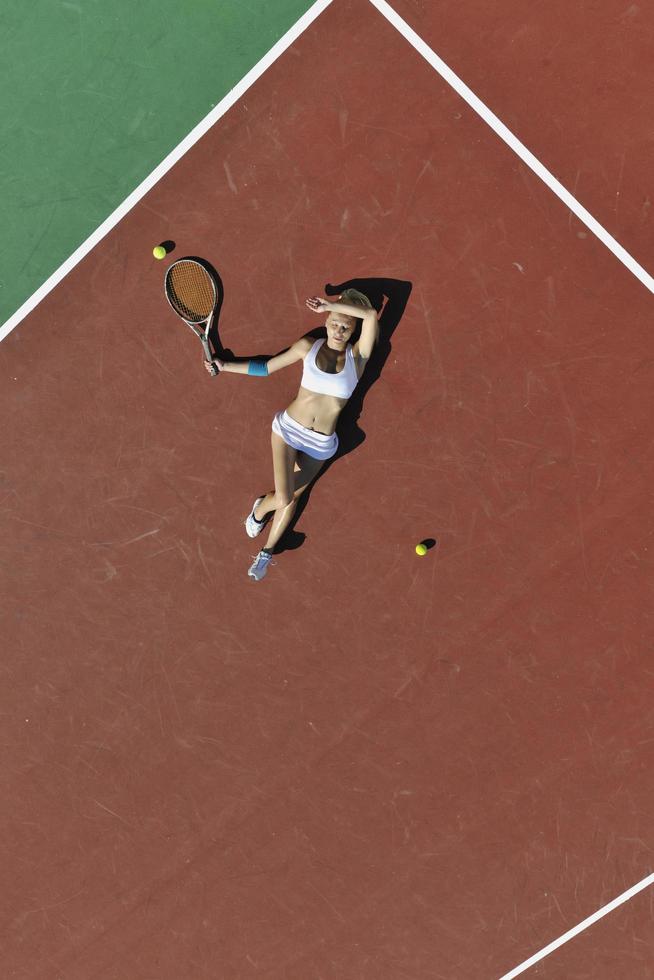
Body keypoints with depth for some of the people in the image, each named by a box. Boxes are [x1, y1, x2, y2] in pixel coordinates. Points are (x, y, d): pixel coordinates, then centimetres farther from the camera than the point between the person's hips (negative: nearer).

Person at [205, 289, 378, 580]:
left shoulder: (358, 356, -6)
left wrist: (330, 305, -21)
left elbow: (371, 315, -23)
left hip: (320, 444, 1)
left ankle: (267, 552, 32)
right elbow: (266, 368, 9)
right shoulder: (309, 347, -3)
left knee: (292, 497, 10)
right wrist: (225, 366, 9)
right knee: (283, 499, -13)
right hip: (288, 428, -1)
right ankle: (261, 508, 24)